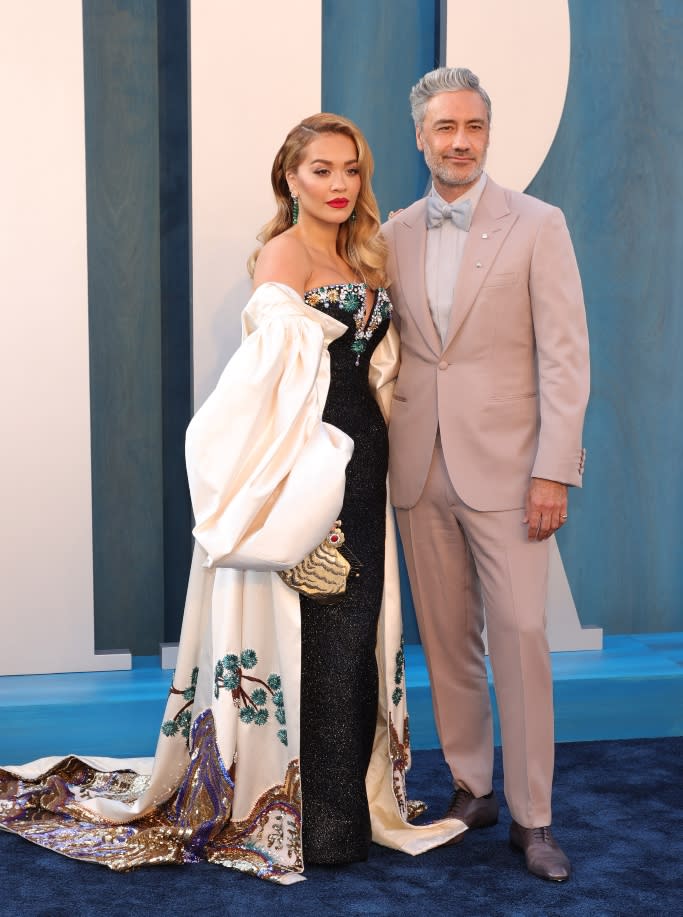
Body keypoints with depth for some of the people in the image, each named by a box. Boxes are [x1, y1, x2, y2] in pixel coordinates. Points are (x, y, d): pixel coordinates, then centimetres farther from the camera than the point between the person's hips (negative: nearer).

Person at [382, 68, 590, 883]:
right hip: (419, 471, 4)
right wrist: (379, 457, 5)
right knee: (446, 639, 10)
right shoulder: (394, 235, 9)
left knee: (520, 637, -3)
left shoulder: (536, 225, -2)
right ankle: (470, 788, 25)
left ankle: (531, 817, 9)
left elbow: (564, 354, -6)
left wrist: (553, 472, -13)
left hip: (504, 468, -4)